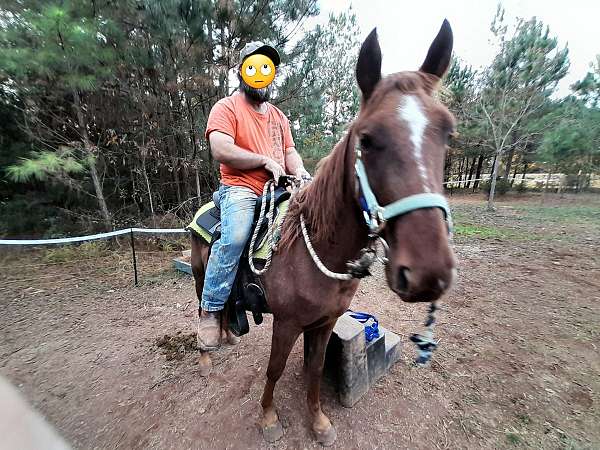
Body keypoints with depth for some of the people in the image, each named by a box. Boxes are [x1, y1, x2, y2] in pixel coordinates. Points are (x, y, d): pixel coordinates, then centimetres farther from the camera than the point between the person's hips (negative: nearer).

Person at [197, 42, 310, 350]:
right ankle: (210, 310, -14)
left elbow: (289, 152, 19)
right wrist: (265, 160, -10)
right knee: (235, 237, -33)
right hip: (240, 188, -6)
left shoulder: (278, 116, 25)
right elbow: (221, 151, -12)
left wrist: (298, 170, -4)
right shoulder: (226, 107, 4)